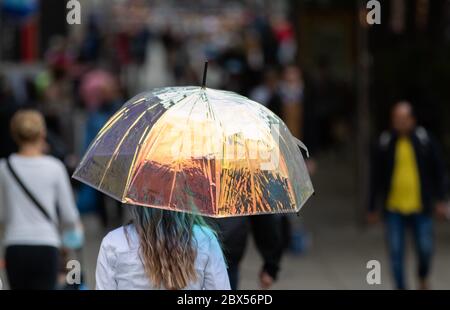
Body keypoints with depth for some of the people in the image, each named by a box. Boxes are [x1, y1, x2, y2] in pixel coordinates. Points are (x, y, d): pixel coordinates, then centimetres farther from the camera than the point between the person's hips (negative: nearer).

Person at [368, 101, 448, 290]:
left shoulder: (425, 140, -1)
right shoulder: (386, 143, 0)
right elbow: (376, 177, 6)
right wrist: (372, 208, 7)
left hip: (420, 206, 0)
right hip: (394, 208, 1)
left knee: (425, 249, 0)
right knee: (396, 252, -2)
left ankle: (423, 278, 31)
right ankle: (400, 287, 9)